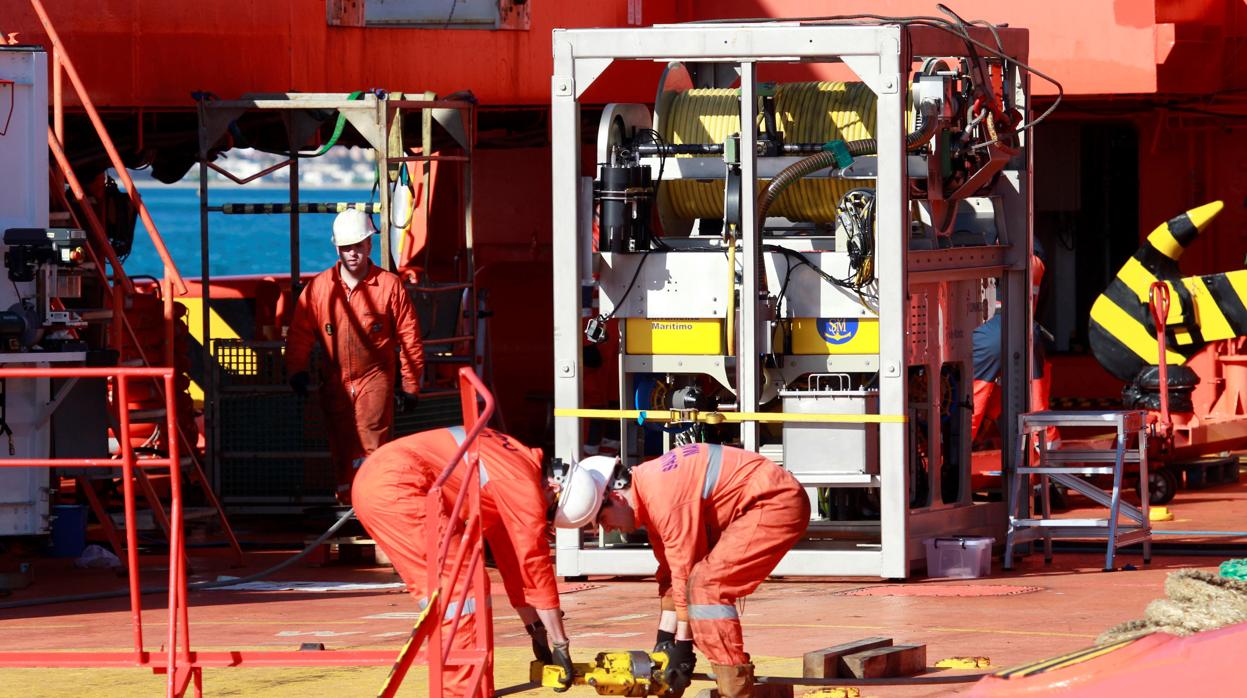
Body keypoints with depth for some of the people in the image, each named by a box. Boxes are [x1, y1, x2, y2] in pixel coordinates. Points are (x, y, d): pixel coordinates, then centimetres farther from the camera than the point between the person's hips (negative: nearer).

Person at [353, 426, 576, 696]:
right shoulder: (524, 484, -6)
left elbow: (512, 562, 27)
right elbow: (536, 566, -3)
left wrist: (537, 632, 28)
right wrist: (560, 645, 3)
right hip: (396, 486, -10)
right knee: (460, 586, -7)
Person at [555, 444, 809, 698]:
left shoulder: (663, 495, -22)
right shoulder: (648, 494, 9)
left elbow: (685, 573, -18)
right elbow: (671, 572, 15)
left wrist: (682, 646, -11)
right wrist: (664, 640, 15)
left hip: (779, 503, -10)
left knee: (705, 586, -18)